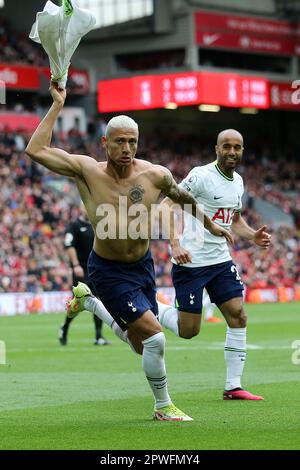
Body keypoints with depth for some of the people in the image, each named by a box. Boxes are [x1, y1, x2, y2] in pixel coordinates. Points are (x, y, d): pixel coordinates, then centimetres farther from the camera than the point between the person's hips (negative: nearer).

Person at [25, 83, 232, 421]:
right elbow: (36, 151, -23)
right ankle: (163, 407, 6)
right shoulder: (87, 171, -17)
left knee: (142, 346, 19)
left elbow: (183, 197, 11)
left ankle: (88, 301, 42)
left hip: (142, 266, 5)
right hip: (108, 272, -5)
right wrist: (57, 105, -21)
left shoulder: (155, 175, -11)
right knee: (155, 337, -17)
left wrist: (210, 225, 22)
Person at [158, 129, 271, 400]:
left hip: (221, 260, 7)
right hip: (191, 261, -7)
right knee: (188, 330, -5)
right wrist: (175, 244, -29)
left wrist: (253, 236, 7)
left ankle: (233, 387, 3)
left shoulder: (238, 182, 11)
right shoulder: (201, 175, -13)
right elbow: (167, 205, -17)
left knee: (238, 317, -3)